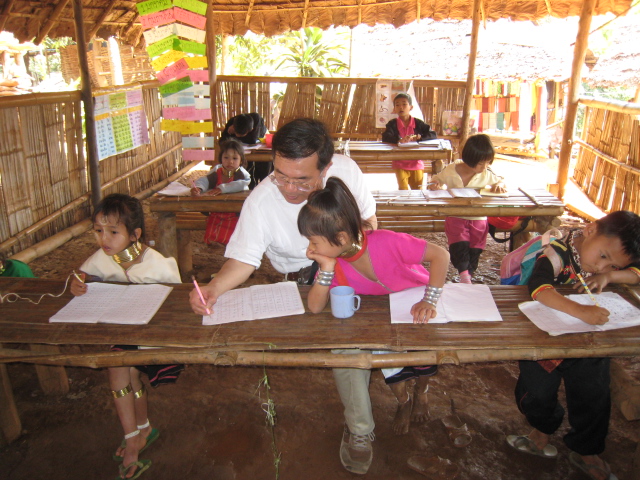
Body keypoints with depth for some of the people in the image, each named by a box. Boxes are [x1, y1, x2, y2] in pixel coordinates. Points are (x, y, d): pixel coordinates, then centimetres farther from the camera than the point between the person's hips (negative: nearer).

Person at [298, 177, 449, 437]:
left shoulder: (386, 242, -37)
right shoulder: (331, 259, -22)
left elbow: (440, 255, -32)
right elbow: (315, 307, -24)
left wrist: (429, 301, -38)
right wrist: (327, 268, -38)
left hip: (417, 307, -3)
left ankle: (421, 391, 27)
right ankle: (403, 401, 23)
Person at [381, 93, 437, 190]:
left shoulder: (418, 123, 3)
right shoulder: (393, 124, -2)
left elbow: (433, 134, -2)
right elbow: (385, 138, -18)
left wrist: (419, 137, -20)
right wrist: (400, 140, -36)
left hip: (416, 163, 2)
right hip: (400, 164, -2)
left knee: (418, 191, 7)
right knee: (403, 191, -11)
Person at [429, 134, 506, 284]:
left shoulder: (487, 174, -7)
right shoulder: (450, 171, -11)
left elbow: (500, 181, 9)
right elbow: (436, 180, 4)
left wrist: (499, 185, -15)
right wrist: (433, 185, -20)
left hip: (478, 219, 2)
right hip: (456, 217, -2)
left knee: (475, 250, 6)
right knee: (460, 245, -21)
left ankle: (467, 276, 24)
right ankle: (464, 273, -4)